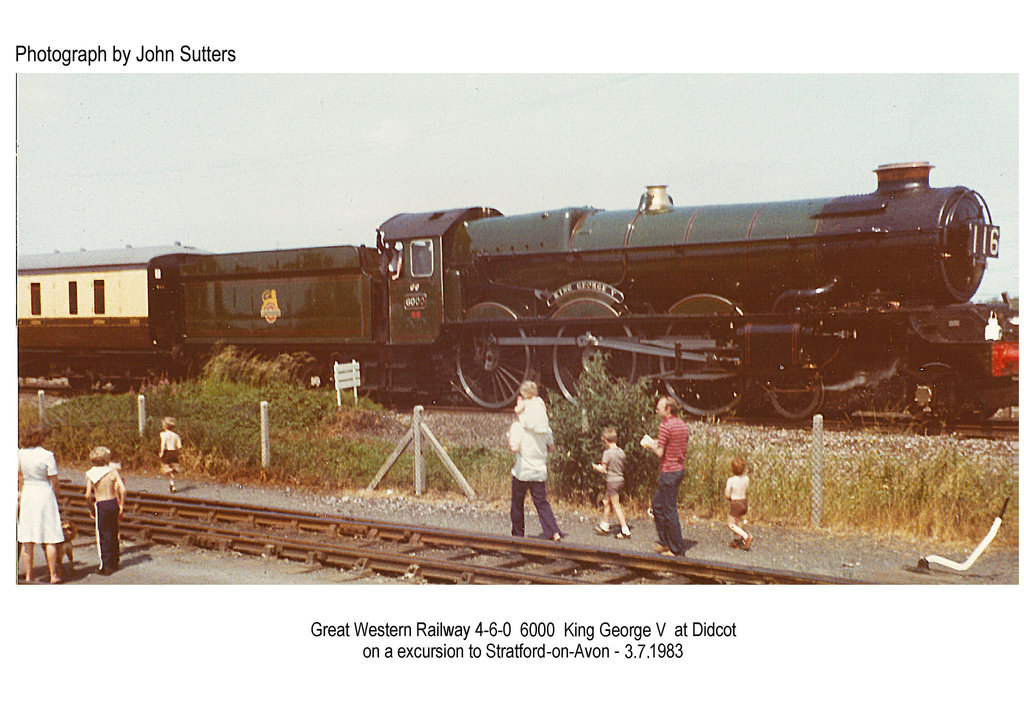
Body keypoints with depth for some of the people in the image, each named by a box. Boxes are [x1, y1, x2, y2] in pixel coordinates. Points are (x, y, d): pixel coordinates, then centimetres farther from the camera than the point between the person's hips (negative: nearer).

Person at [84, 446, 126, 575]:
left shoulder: (90, 474, -6)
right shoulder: (113, 471, -3)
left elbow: (88, 495, -10)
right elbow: (122, 489, -9)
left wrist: (90, 508, 5)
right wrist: (122, 505, 3)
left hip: (101, 506, -3)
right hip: (113, 502, 3)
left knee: (103, 536, 4)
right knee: (114, 534, 18)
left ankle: (106, 566, 5)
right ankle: (115, 562, 30)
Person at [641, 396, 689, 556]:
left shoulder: (665, 426, -16)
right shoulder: (683, 425, 10)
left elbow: (660, 453, -18)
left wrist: (651, 445, 2)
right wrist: (656, 443, 16)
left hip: (668, 471, -9)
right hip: (681, 469, 9)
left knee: (670, 510, -1)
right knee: (657, 505, 19)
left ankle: (677, 549, 3)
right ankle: (664, 541, 23)